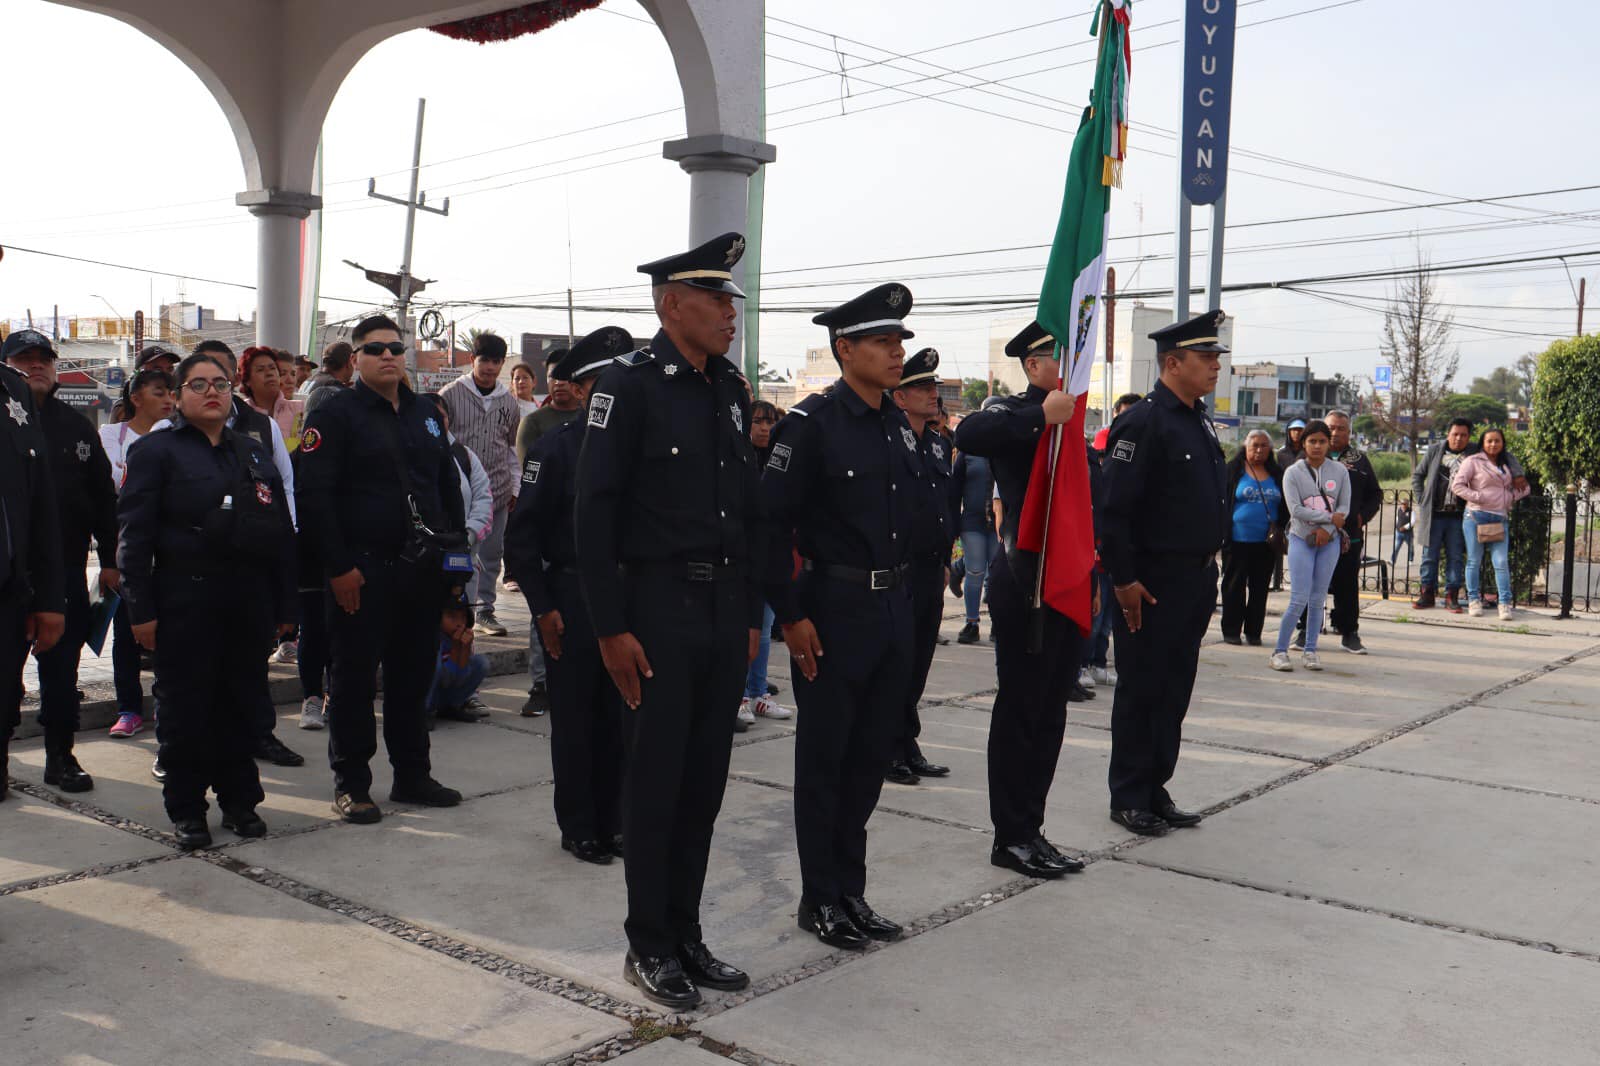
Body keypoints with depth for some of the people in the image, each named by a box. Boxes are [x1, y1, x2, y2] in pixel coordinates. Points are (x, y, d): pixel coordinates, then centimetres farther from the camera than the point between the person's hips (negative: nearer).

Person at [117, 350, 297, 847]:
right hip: (185, 598, -4)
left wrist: (284, 603, 8)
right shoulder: (155, 450, 2)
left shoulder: (254, 452, 15)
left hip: (249, 600, 4)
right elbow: (135, 533, -4)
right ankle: (186, 809, 14)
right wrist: (141, 608, -11)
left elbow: (282, 529, 14)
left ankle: (239, 799, 21)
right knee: (186, 706, 2)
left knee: (243, 701, 8)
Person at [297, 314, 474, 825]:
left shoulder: (425, 415, 15)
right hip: (363, 572, -6)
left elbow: (449, 489, 20)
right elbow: (315, 495, -11)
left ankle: (413, 776, 24)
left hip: (423, 571, 6)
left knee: (413, 676, 13)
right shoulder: (336, 414, -4)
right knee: (355, 678, 2)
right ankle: (351, 784, 12)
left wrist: (454, 560, 12)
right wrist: (338, 567, -16)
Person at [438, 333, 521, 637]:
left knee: (490, 555, 7)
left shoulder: (509, 401, 11)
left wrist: (515, 488, 15)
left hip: (497, 491, 4)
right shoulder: (451, 394, -1)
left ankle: (484, 609, 17)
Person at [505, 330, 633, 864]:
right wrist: (542, 608, -9)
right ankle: (578, 827, 18)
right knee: (575, 716, 5)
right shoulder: (555, 446, -5)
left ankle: (610, 821, 23)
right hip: (572, 601, -3)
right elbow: (522, 534, -5)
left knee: (617, 715, 10)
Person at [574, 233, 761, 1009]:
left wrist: (751, 615, 13)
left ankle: (686, 933, 26)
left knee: (705, 780, 12)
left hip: (725, 613, 6)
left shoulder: (730, 391, 11)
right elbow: (594, 514, -12)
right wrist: (611, 629, -15)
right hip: (659, 610, -6)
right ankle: (649, 946, 18)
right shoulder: (629, 385, -9)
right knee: (655, 782, 3)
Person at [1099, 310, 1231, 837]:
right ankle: (1128, 798, 12)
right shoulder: (1142, 422, -15)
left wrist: (1210, 568, 18)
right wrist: (1124, 579, -20)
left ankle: (1156, 789, 24)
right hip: (1152, 584, -9)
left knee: (1175, 690, 14)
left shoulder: (1201, 421, 14)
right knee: (1141, 691, 2)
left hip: (1197, 581, 9)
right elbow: (1113, 508, -20)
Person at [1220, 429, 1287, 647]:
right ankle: (1231, 631, 10)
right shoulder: (1234, 470, 0)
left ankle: (1253, 632, 14)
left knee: (1260, 588, 6)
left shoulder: (1277, 474, 11)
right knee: (1234, 585, 2)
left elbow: (1285, 508, 15)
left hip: (1266, 542, 3)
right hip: (1238, 539, -3)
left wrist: (1281, 532, 5)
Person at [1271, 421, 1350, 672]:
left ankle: (1310, 651, 14)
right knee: (1299, 600, -9)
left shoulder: (1339, 471, 4)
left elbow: (1344, 508, 0)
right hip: (1301, 540, -3)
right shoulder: (1293, 472, -3)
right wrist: (1330, 517, -14)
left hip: (1329, 541, 3)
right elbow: (1296, 509, -12)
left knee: (1318, 599, 6)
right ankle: (1280, 650, 0)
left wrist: (1327, 529, -14)